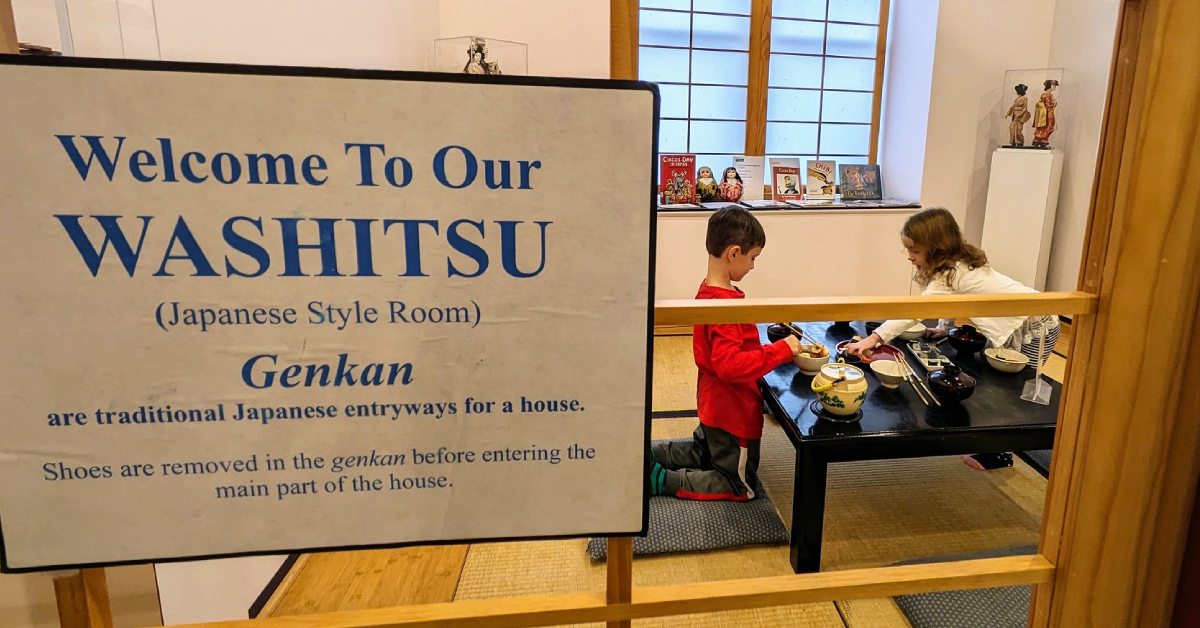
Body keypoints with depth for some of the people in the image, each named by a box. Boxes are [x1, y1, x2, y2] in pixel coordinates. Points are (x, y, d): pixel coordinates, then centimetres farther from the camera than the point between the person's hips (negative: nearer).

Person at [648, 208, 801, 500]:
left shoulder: (707, 291, 1)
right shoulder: (726, 304, -29)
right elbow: (729, 365, -35)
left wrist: (774, 347, 6)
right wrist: (780, 350, -29)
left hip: (713, 405, 9)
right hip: (734, 411, -9)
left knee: (703, 454, 33)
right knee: (740, 486, 10)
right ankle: (662, 480, 1)